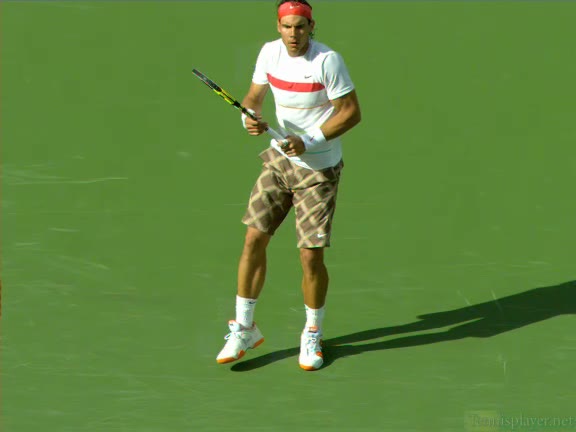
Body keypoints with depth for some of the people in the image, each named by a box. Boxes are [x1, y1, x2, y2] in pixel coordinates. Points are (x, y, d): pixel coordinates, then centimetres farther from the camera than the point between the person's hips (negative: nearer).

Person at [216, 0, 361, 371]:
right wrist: (251, 117, -13)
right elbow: (255, 95, 10)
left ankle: (312, 335, 18)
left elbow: (352, 112, -15)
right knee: (254, 238, -1)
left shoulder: (328, 60, -18)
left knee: (311, 256, -4)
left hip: (318, 169, -5)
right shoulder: (270, 52, -2)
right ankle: (244, 328, 13)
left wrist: (309, 141, -22)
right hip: (280, 159, 5)